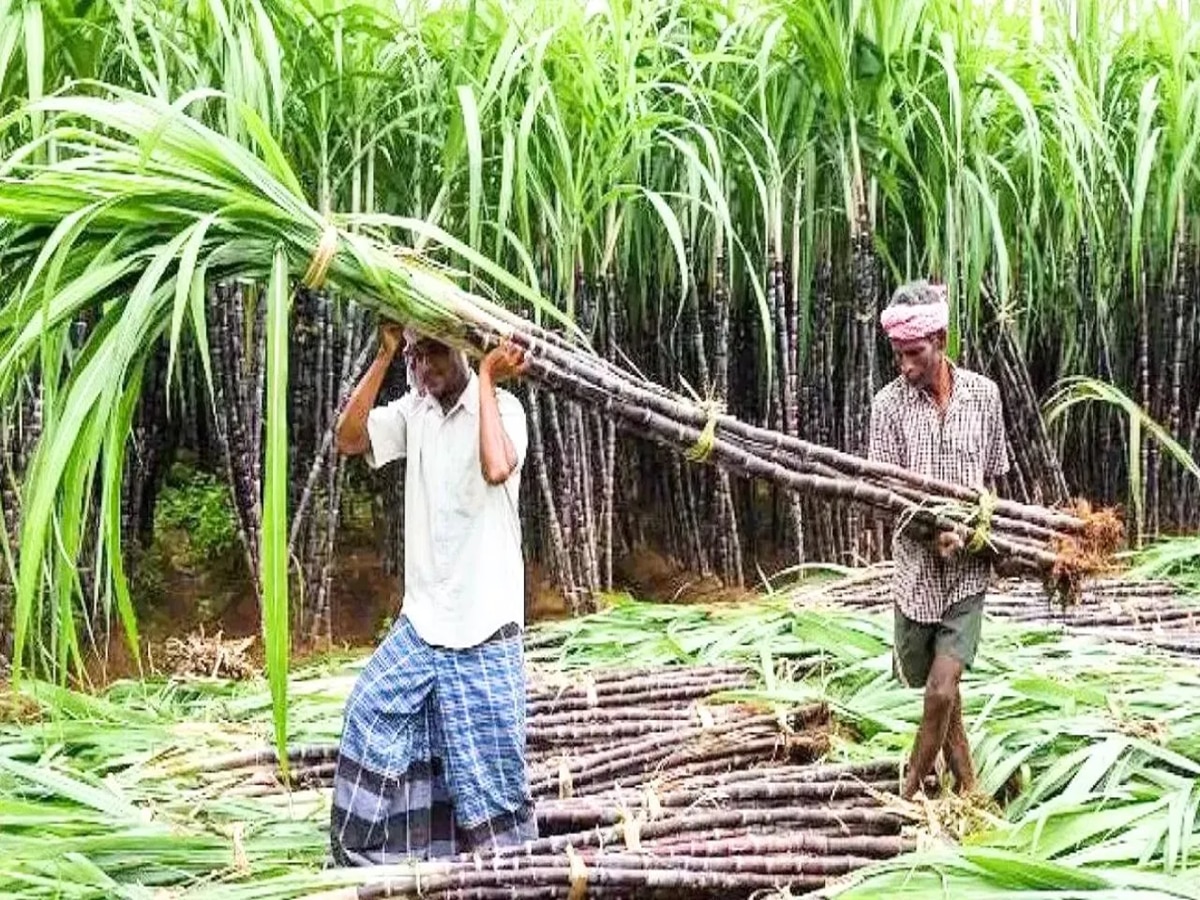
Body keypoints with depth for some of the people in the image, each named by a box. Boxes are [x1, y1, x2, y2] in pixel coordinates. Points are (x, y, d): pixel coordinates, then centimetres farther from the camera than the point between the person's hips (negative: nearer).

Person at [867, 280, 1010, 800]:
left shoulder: (983, 395, -1)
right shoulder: (889, 404, -6)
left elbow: (992, 479, 11)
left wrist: (986, 532, -1)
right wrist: (933, 533, -23)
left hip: (968, 569, 0)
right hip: (917, 566, 1)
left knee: (941, 689, -10)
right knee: (934, 686, 13)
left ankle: (910, 794, 9)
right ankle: (966, 785, 34)